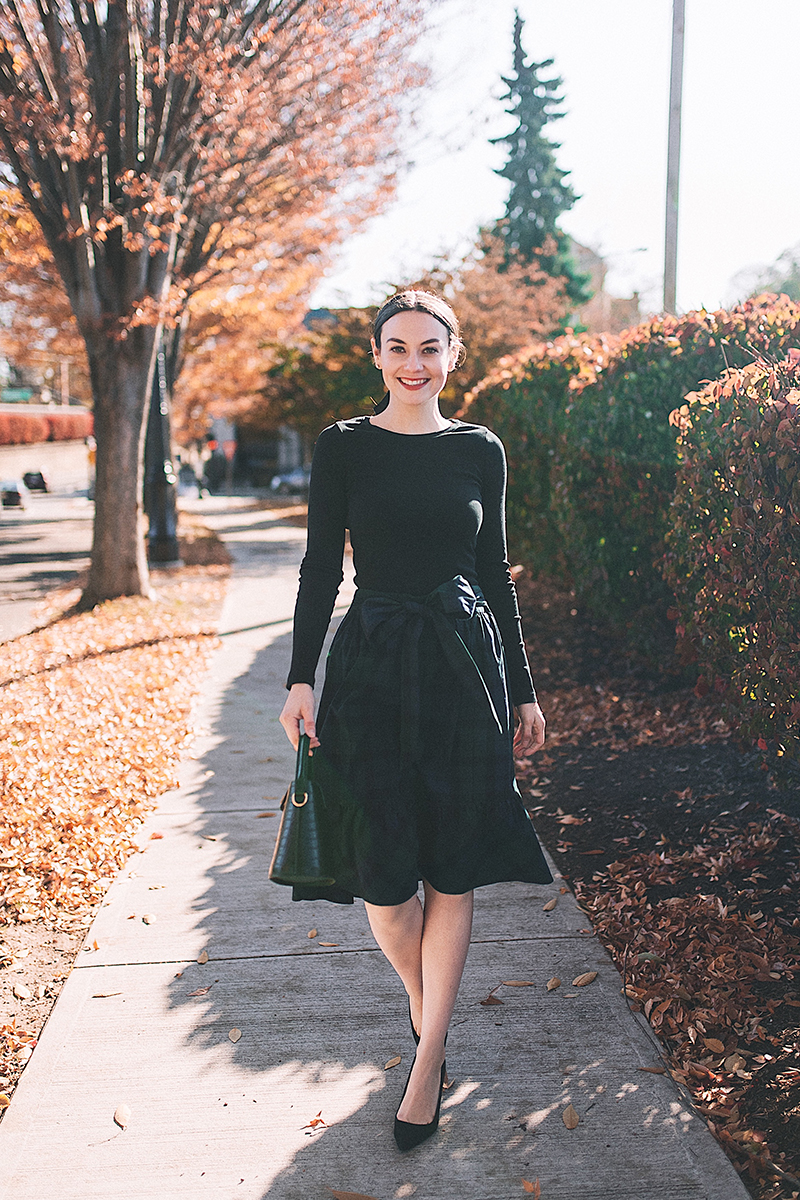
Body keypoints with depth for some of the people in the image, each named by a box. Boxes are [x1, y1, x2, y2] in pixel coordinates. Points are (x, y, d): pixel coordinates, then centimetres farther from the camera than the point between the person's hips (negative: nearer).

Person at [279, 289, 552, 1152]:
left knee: (452, 871, 3)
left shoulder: (480, 450, 6)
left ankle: (427, 1059, 17)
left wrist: (522, 691, 9)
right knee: (383, 872, 0)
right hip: (372, 667, -1)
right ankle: (423, 1008, 30)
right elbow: (322, 567, 2)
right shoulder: (342, 447, 2)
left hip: (465, 665, 1)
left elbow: (495, 572, 9)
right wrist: (301, 679, -6)